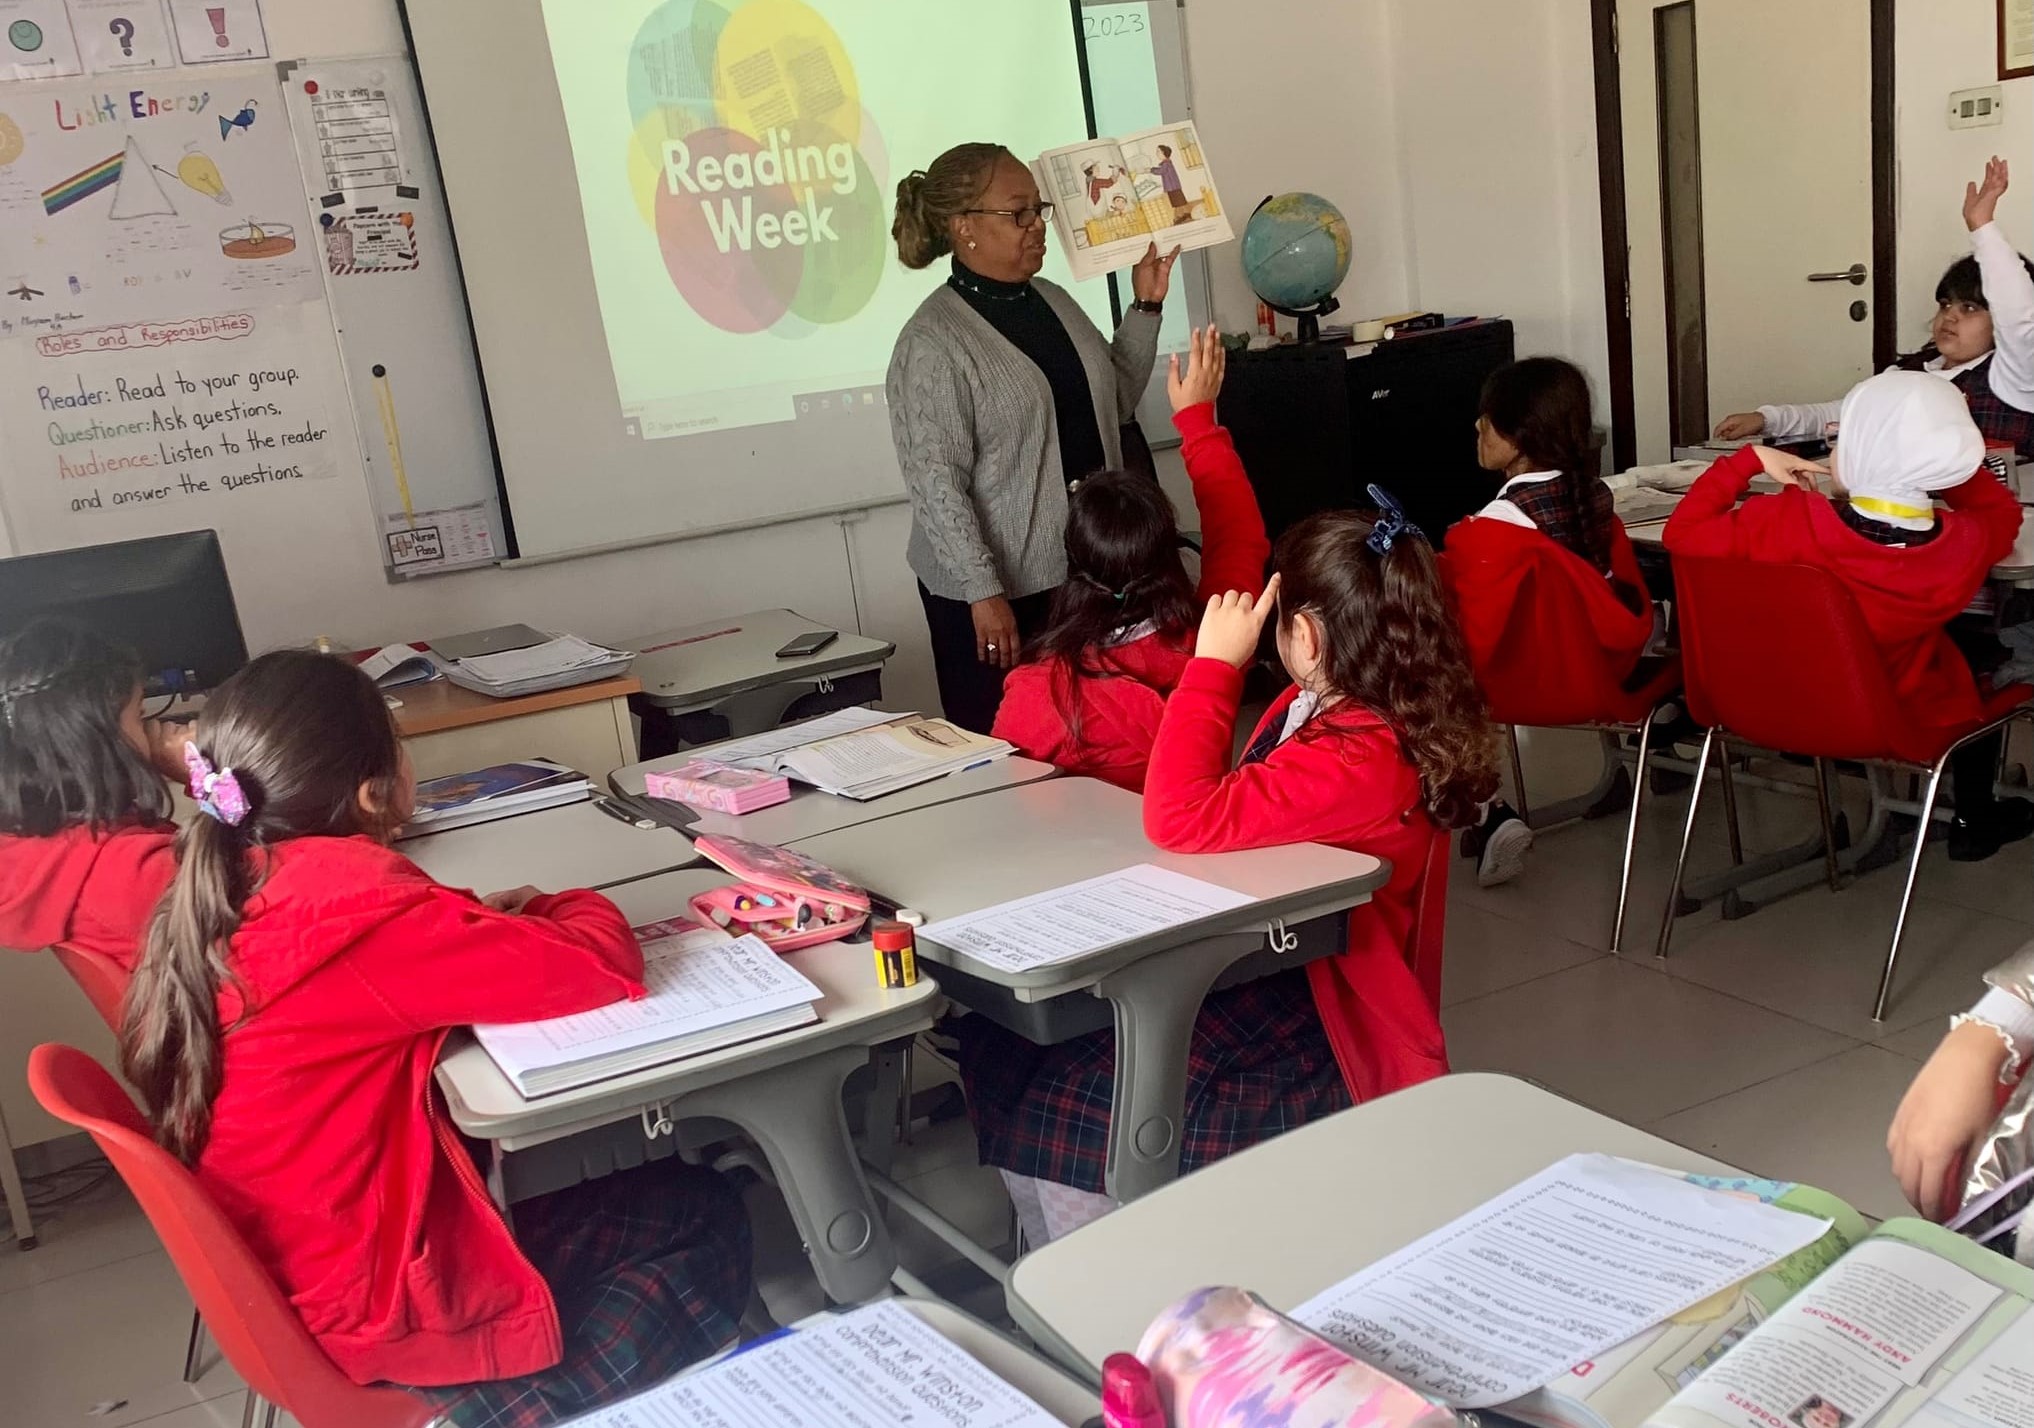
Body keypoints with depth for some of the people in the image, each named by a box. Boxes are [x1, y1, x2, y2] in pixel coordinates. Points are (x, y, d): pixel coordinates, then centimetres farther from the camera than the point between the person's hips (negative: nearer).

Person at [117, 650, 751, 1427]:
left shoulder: (217, 891, -3)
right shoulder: (350, 904, -29)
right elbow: (601, 962, -24)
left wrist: (477, 922, -1)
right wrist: (564, 909, -3)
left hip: (282, 1258, 9)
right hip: (371, 1301, -8)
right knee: (707, 1219, 4)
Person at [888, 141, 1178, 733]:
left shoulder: (1053, 300, 11)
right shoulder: (932, 342, -12)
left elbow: (1116, 402, 22)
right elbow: (935, 484, -17)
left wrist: (1146, 306, 13)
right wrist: (983, 595, -20)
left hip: (1085, 569, 7)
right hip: (996, 593, -7)